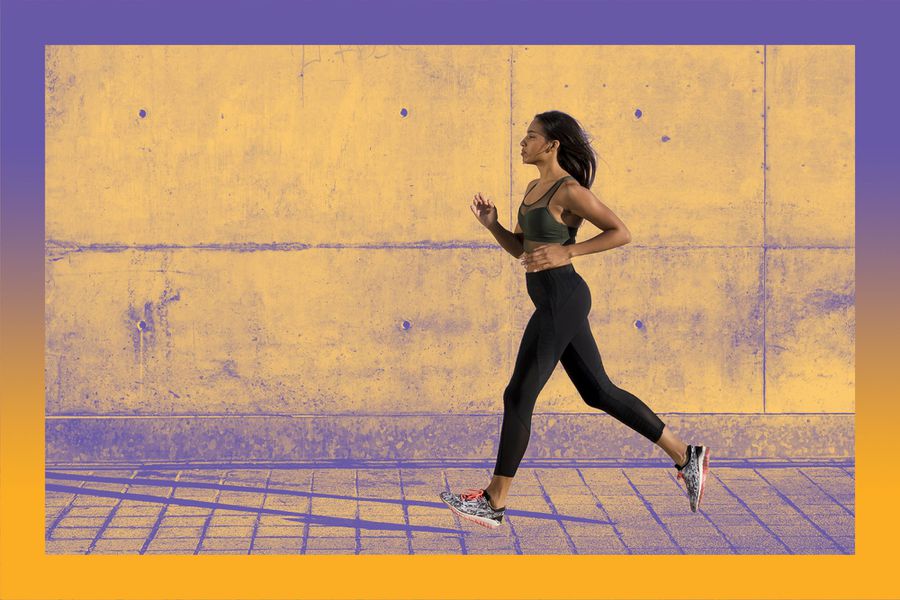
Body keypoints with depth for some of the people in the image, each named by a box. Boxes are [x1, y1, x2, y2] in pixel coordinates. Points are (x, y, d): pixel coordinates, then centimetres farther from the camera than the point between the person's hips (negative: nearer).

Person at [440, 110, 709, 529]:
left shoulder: (569, 190, -14)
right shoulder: (536, 188, 14)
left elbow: (621, 233, -14)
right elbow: (519, 248, 20)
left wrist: (566, 253, -20)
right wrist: (490, 224, 3)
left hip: (561, 300, -10)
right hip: (556, 302, 10)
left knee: (518, 397, -4)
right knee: (599, 392, 14)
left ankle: (494, 502, 4)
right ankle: (685, 457, 20)